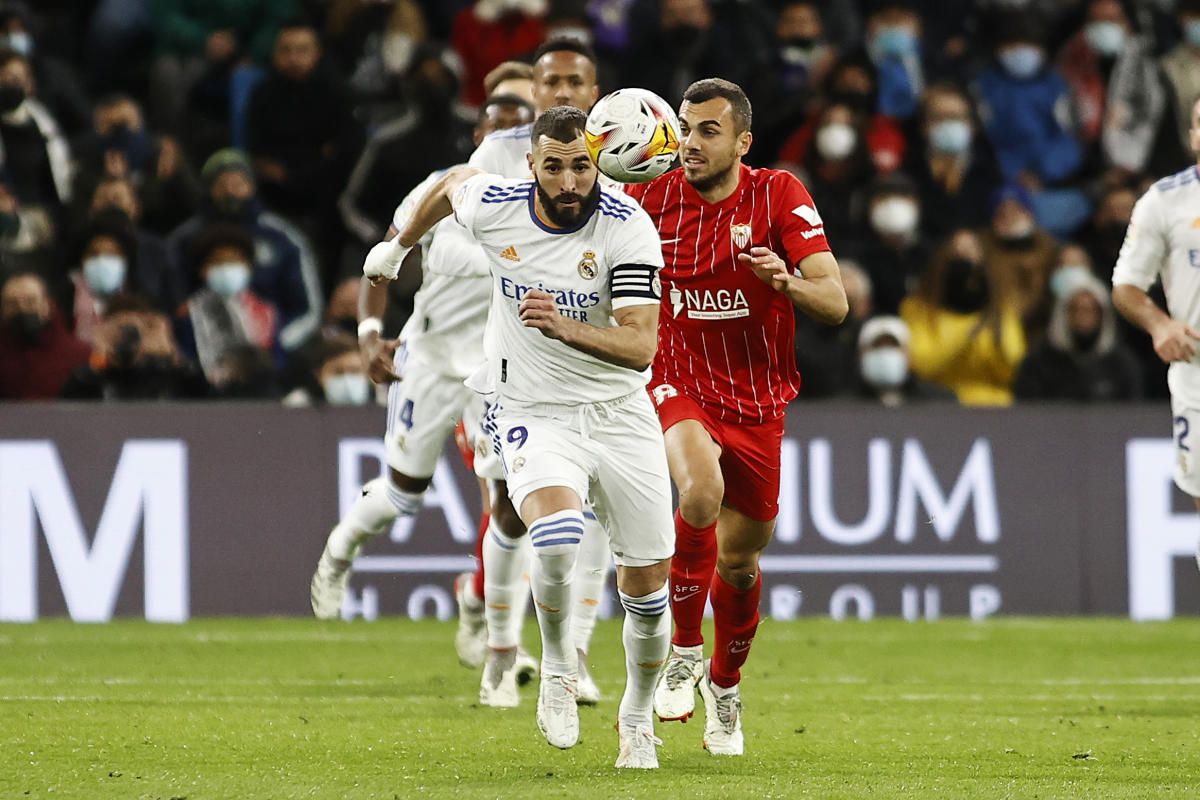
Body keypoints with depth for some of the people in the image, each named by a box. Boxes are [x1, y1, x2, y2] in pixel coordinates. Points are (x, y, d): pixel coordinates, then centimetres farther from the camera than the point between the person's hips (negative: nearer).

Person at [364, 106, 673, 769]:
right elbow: (452, 183, 16)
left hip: (620, 412, 1)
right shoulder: (493, 205, -11)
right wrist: (399, 245, 33)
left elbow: (640, 346, -24)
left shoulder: (628, 228, -17)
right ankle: (558, 666, -3)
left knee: (647, 588, 3)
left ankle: (638, 715, 31)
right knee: (557, 535, -31)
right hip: (533, 414, 0)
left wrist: (565, 327, -41)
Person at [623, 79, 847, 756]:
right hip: (679, 388, -1)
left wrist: (788, 282, -37)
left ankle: (725, 685, 39)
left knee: (740, 561, 11)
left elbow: (836, 304, -17)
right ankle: (685, 649, -15)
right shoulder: (650, 199, -7)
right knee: (702, 487, -33)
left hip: (758, 402, 1)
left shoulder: (780, 196, -11)